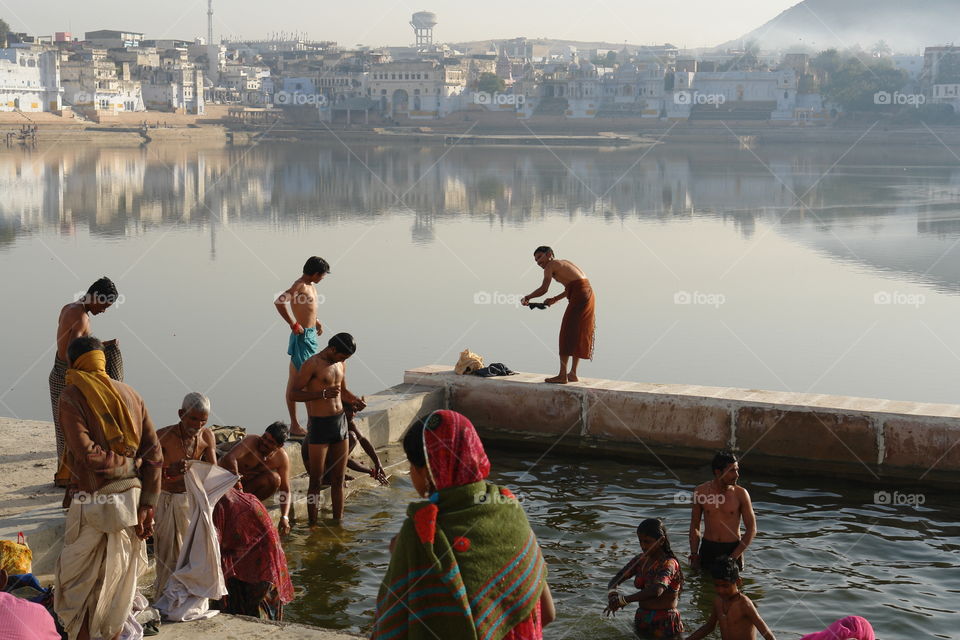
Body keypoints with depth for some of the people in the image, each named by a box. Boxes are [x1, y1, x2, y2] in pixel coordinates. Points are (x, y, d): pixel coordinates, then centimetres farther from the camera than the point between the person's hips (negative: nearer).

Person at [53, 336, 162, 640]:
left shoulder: (72, 395, -7)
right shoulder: (131, 394, 8)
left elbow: (87, 452, -19)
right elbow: (154, 453, 3)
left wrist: (124, 464, -4)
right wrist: (147, 506, 2)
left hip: (97, 502, -5)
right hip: (132, 498, 5)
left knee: (78, 580, 8)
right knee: (120, 580, 16)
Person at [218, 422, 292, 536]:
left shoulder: (282, 458, -13)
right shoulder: (252, 441, -27)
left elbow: (285, 490, -12)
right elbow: (228, 458, -44)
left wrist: (284, 517, -26)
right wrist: (237, 483, -45)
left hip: (249, 487, 3)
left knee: (274, 479, -23)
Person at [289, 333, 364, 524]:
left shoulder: (341, 364, 11)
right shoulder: (312, 365, -12)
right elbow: (294, 394, -15)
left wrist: (354, 400, 3)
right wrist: (323, 394, -26)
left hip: (340, 422, 7)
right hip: (319, 424, -7)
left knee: (338, 478, 11)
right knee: (316, 480, -3)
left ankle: (338, 522, 18)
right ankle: (313, 525, 3)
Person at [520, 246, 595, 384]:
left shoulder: (551, 265, 1)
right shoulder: (564, 263, 26)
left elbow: (544, 289, -9)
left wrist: (526, 298, 2)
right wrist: (554, 300, 23)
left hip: (579, 296, -9)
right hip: (589, 294, 9)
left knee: (567, 334, -5)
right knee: (577, 336, 14)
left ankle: (562, 375, -8)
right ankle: (573, 374, 18)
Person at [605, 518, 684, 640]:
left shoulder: (669, 563, -17)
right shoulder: (641, 560, 5)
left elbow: (657, 590, -35)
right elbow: (615, 580, 1)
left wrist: (624, 600, -36)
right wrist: (612, 593, -23)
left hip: (664, 625, -6)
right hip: (642, 620, 6)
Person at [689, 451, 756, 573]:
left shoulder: (740, 494, -8)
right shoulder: (700, 491, -3)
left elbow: (751, 530, -5)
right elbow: (694, 527, 7)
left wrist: (733, 558, -11)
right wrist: (694, 556, 0)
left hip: (733, 549, -1)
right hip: (707, 549, 1)